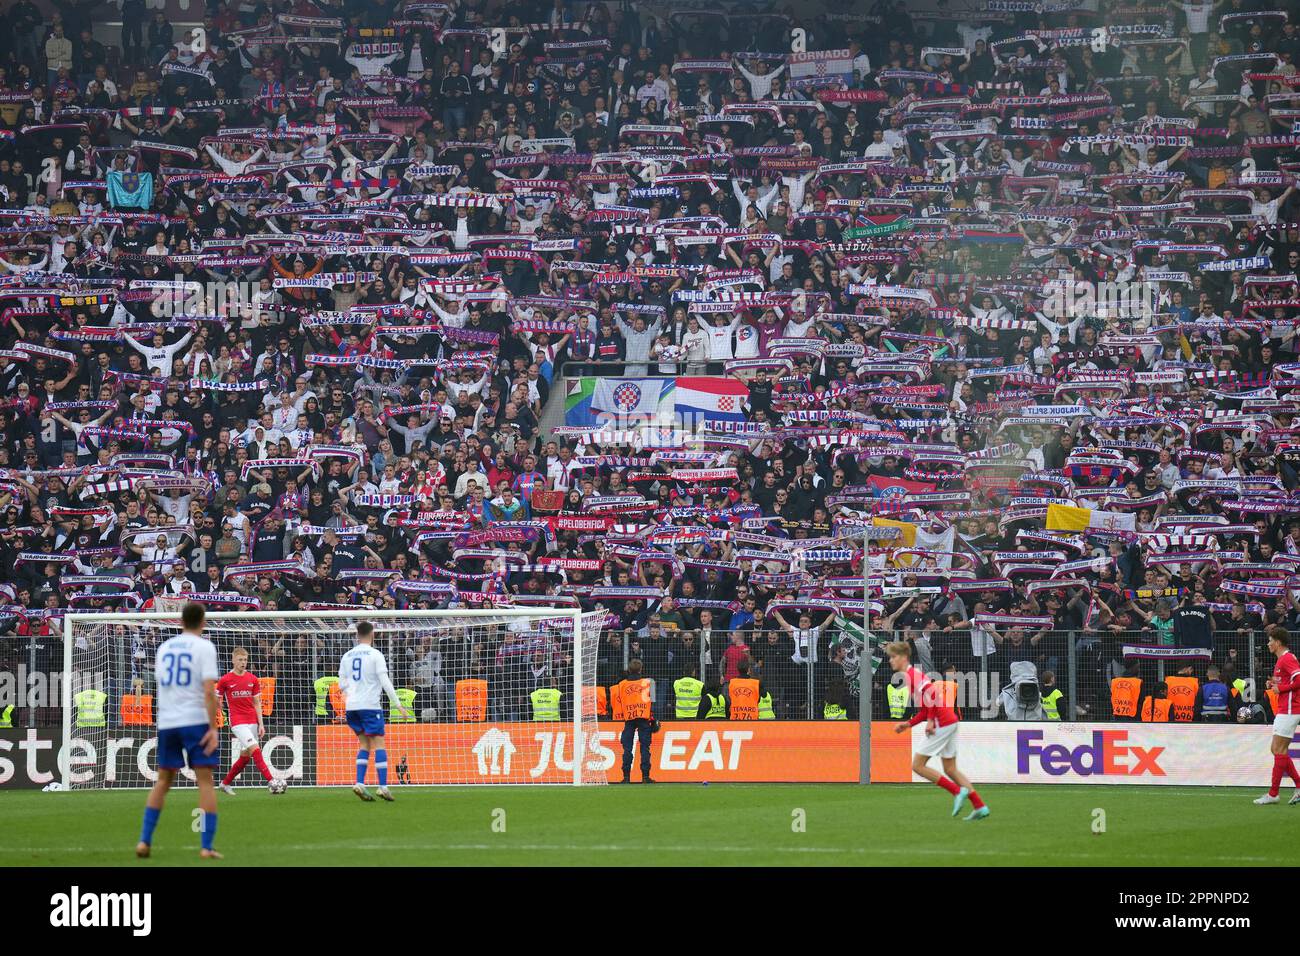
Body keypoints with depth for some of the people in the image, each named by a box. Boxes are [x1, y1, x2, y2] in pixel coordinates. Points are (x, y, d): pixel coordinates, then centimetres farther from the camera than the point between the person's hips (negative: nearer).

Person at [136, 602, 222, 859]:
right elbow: (209, 690, -14)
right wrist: (213, 728, -13)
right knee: (205, 780, -1)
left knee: (163, 780, 15)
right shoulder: (204, 647, -5)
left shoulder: (164, 648, 12)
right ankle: (206, 847, -8)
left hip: (166, 722, 5)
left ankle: (144, 841, 9)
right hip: (196, 721, -5)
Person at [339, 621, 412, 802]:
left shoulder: (347, 656, 11)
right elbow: (385, 682, -10)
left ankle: (359, 783, -1)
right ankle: (383, 786, -11)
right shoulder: (375, 654, -5)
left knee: (365, 744, 13)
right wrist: (398, 705, -7)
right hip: (370, 705, -5)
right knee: (378, 744, -3)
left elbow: (342, 684, 14)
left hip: (352, 706, 5)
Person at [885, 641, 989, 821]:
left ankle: (958, 792, -6)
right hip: (951, 722, 10)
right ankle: (980, 806, 6)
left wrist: (931, 721, -20)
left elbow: (930, 693, -25)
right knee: (950, 769, 11)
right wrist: (908, 724, 17)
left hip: (941, 724, -10)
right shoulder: (913, 674, 21)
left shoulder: (910, 675, -10)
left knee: (918, 765, -3)